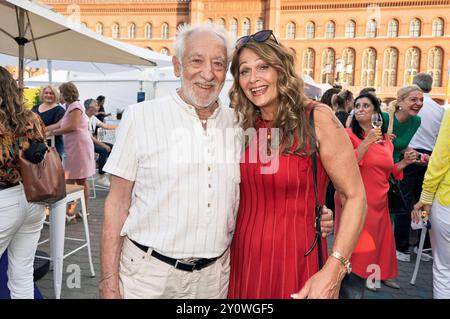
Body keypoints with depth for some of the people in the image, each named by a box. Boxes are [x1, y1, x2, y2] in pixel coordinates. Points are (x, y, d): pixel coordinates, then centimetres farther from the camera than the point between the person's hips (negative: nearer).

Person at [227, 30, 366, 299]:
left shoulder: (317, 119, -11)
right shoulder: (246, 127, 2)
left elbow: (355, 197, -11)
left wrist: (333, 271, -20)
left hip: (297, 260, -4)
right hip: (243, 257, 4)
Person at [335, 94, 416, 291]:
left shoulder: (385, 138, 10)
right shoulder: (348, 134, -9)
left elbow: (386, 171, 18)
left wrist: (404, 162, 3)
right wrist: (366, 143, -28)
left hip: (379, 198, 6)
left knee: (379, 237, 14)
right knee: (356, 237, 1)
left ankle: (379, 273, 32)